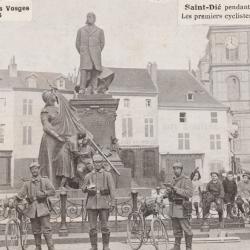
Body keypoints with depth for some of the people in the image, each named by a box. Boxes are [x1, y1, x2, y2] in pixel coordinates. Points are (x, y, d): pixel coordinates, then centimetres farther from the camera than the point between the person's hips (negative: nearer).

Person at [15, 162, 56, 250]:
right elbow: (20, 194, 6)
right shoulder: (27, 183, 12)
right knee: (36, 231, 8)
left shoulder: (45, 181, 6)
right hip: (32, 209, 3)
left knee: (46, 230, -8)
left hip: (43, 208, -3)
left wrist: (44, 193, -14)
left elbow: (53, 191, -2)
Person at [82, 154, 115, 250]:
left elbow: (112, 189, 1)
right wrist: (87, 188, -6)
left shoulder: (107, 175, 5)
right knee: (92, 227, 3)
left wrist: (112, 203, -7)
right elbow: (83, 188, 17)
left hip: (104, 204, -1)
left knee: (104, 226, 1)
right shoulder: (88, 176, 9)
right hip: (92, 204, 2)